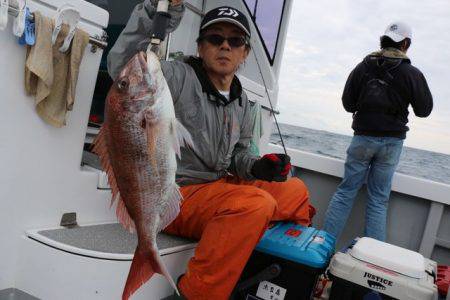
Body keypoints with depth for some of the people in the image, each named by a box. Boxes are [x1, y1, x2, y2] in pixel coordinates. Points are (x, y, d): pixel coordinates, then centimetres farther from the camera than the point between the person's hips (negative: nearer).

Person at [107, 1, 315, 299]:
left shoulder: (241, 101, 12)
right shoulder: (179, 77, -12)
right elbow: (123, 66, -29)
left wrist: (257, 167, 0)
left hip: (218, 186, 8)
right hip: (175, 194, -8)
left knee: (296, 190, 10)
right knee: (257, 204, -32)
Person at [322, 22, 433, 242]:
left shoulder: (363, 67, 0)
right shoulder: (412, 74, -5)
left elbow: (347, 103, 2)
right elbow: (424, 110, 2)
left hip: (363, 137, 1)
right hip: (392, 141, -1)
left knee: (346, 190, 8)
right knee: (379, 199, 6)